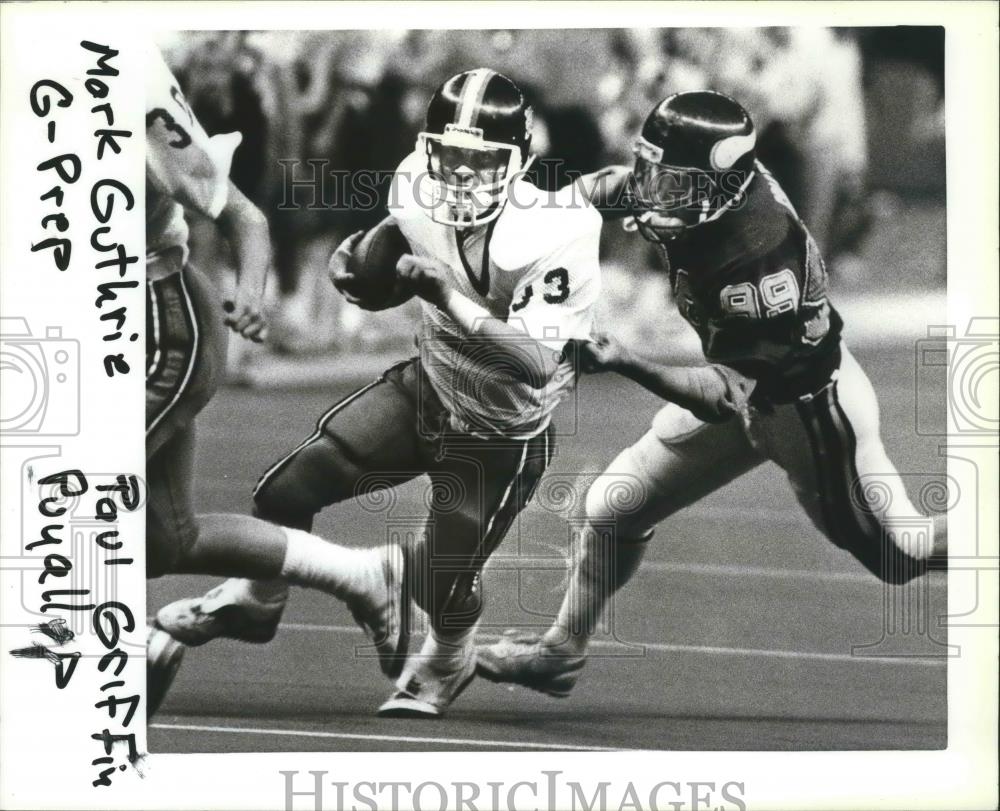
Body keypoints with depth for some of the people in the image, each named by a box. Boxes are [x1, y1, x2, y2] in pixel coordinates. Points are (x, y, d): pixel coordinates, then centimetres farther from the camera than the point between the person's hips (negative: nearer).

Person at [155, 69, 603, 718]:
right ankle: (258, 602, 34)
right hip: (431, 383, 5)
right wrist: (359, 266, -17)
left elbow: (537, 363, -37)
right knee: (285, 493, 1)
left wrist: (446, 295, -42)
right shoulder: (419, 190, -16)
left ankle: (450, 660, 40)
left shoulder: (557, 232, -32)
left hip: (502, 435, -5)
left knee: (441, 580, 1)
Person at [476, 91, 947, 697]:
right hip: (746, 382, 8)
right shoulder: (707, 187, -19)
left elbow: (732, 395, -34)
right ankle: (562, 650, 28)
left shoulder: (760, 256, -39)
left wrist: (629, 366, -44)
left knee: (900, 556, 5)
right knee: (614, 507, 9)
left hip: (809, 403, -8)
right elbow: (618, 183, 6)